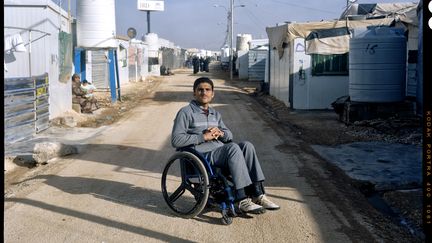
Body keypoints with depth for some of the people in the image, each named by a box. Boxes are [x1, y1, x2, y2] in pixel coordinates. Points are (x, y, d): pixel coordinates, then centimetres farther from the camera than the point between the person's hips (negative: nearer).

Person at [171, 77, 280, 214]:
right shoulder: (185, 113, 2)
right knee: (233, 148, -32)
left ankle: (257, 194, -23)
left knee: (247, 146, -21)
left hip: (221, 152, 7)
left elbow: (229, 135, 25)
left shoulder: (215, 114, 24)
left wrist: (221, 133, 0)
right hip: (201, 155, -7)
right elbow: (176, 140, -9)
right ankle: (242, 200, -34)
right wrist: (203, 137, -14)